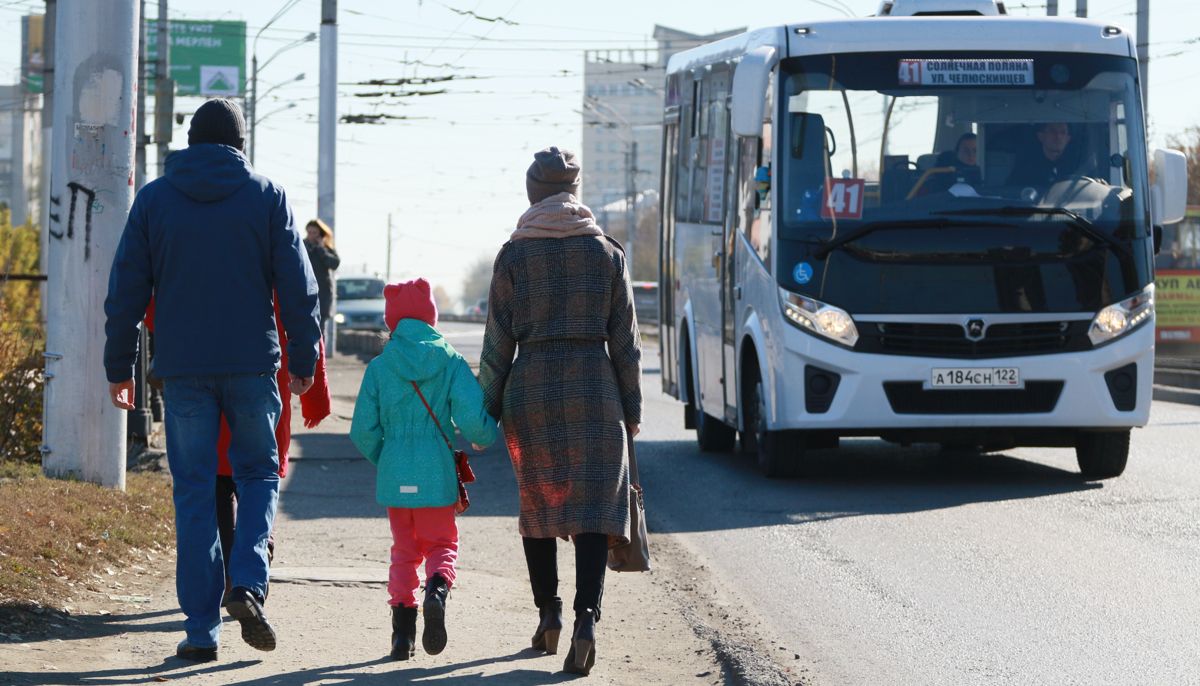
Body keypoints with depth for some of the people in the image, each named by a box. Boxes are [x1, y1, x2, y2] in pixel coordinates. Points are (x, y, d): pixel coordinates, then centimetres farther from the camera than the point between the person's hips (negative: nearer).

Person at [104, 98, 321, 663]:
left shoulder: (154, 198, 4)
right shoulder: (267, 197, 2)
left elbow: (126, 291, 3)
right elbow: (298, 287, -1)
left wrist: (119, 368, 10)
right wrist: (303, 361, 8)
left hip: (182, 369, 1)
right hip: (252, 364, -1)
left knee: (194, 492, 5)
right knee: (258, 474, 14)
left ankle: (202, 628, 2)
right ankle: (247, 584, -9)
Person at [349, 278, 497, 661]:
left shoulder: (379, 367, 0)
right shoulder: (452, 363, -3)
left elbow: (363, 431, 0)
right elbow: (472, 419, -12)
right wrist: (485, 438, 11)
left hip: (394, 476, 1)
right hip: (437, 476, -1)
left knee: (404, 550, 15)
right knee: (442, 543, 13)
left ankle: (403, 630, 3)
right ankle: (438, 588, -20)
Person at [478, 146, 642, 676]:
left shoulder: (514, 256, 0)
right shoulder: (608, 253, 3)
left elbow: (498, 341, 0)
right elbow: (625, 342, 4)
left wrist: (487, 411, 7)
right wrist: (631, 409, 10)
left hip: (532, 387, 0)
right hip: (595, 389, 0)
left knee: (537, 507, 18)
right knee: (592, 510, -4)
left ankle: (547, 609, 18)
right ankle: (586, 617, -20)